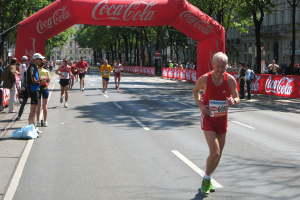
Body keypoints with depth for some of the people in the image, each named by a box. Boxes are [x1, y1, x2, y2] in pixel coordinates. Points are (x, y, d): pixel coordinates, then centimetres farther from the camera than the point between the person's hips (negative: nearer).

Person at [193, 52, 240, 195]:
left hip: (222, 119, 4)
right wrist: (200, 105, -8)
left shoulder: (230, 80, -8)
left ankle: (208, 179, 33)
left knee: (218, 154, 11)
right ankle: (206, 179, 5)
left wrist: (233, 100, -23)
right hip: (208, 118, -4)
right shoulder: (204, 79, -12)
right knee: (215, 152, -17)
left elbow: (237, 98, 2)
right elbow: (195, 91, 8)